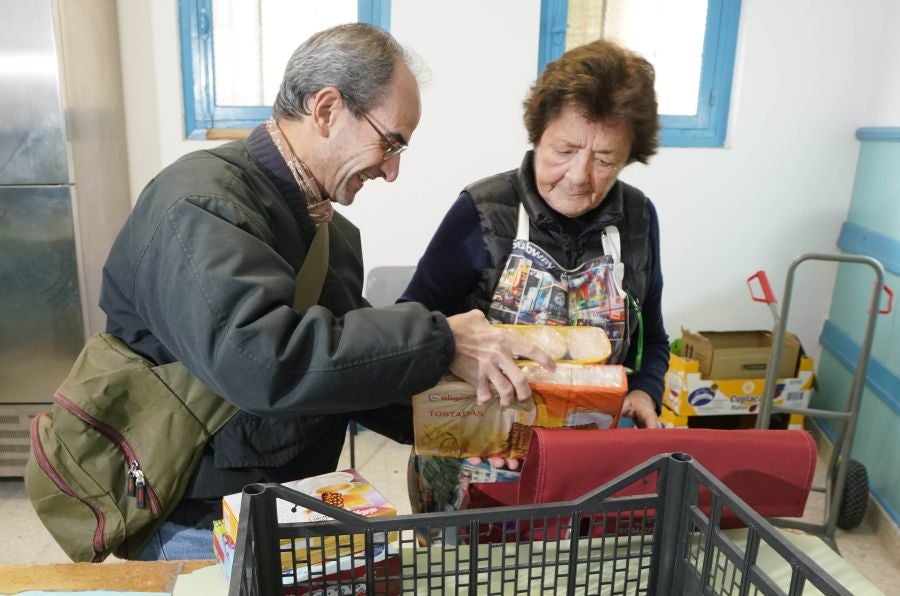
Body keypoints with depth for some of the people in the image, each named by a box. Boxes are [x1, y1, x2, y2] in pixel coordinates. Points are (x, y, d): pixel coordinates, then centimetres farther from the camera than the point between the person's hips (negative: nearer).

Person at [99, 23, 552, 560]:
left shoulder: (328, 227, 7)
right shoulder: (203, 208, -22)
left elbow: (351, 357, 7)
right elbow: (256, 358, -38)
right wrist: (440, 341, -33)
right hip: (203, 525, -7)